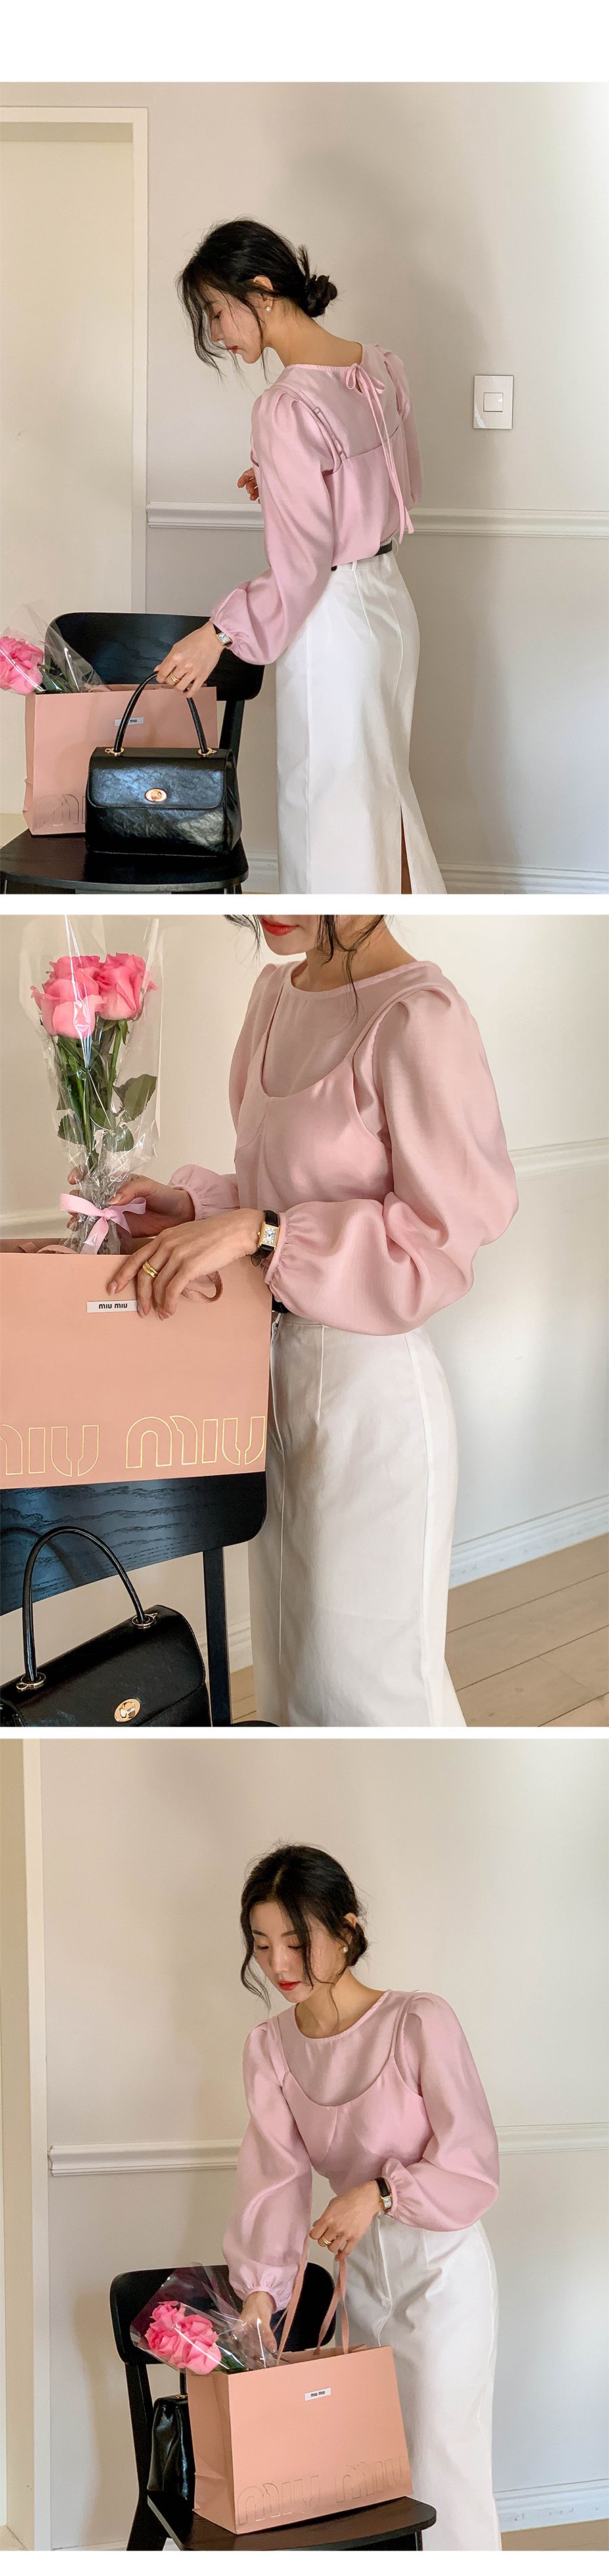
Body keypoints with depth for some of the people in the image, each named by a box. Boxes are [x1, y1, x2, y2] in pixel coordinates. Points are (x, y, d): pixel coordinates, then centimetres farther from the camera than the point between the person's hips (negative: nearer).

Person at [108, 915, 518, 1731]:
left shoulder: (420, 1016, -20)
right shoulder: (278, 992, 7)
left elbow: (443, 1237, -19)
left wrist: (257, 1232, -23)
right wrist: (195, 1206, 1)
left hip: (370, 1390, -8)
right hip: (278, 1366, 8)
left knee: (362, 1690, 4)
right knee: (288, 1673, 20)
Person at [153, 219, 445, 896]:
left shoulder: (289, 407, -24)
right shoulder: (379, 366, 1)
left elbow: (302, 566, -23)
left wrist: (219, 633, -15)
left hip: (331, 626, -9)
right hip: (388, 603, 9)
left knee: (328, 806, 6)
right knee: (382, 789, 22)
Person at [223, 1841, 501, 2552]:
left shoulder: (419, 2023, -19)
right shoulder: (270, 2046, -2)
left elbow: (474, 2170, -16)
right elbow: (275, 2175, -7)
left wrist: (382, 2192, -30)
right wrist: (259, 2289, -20)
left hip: (441, 2263, -5)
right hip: (360, 2270, 5)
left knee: (441, 2466, -5)